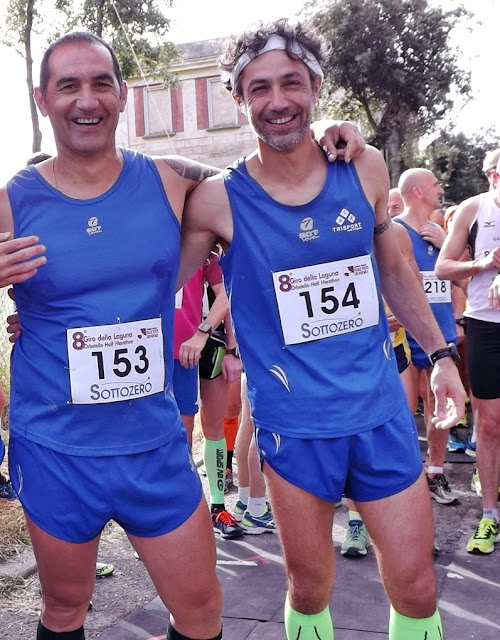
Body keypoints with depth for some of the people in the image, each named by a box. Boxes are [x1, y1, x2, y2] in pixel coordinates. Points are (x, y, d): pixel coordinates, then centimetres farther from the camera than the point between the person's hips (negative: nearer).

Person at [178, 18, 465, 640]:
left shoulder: (364, 169, 0)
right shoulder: (218, 200, -10)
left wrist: (440, 353, 14)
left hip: (382, 412, 3)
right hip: (293, 425, -2)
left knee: (416, 588, 8)